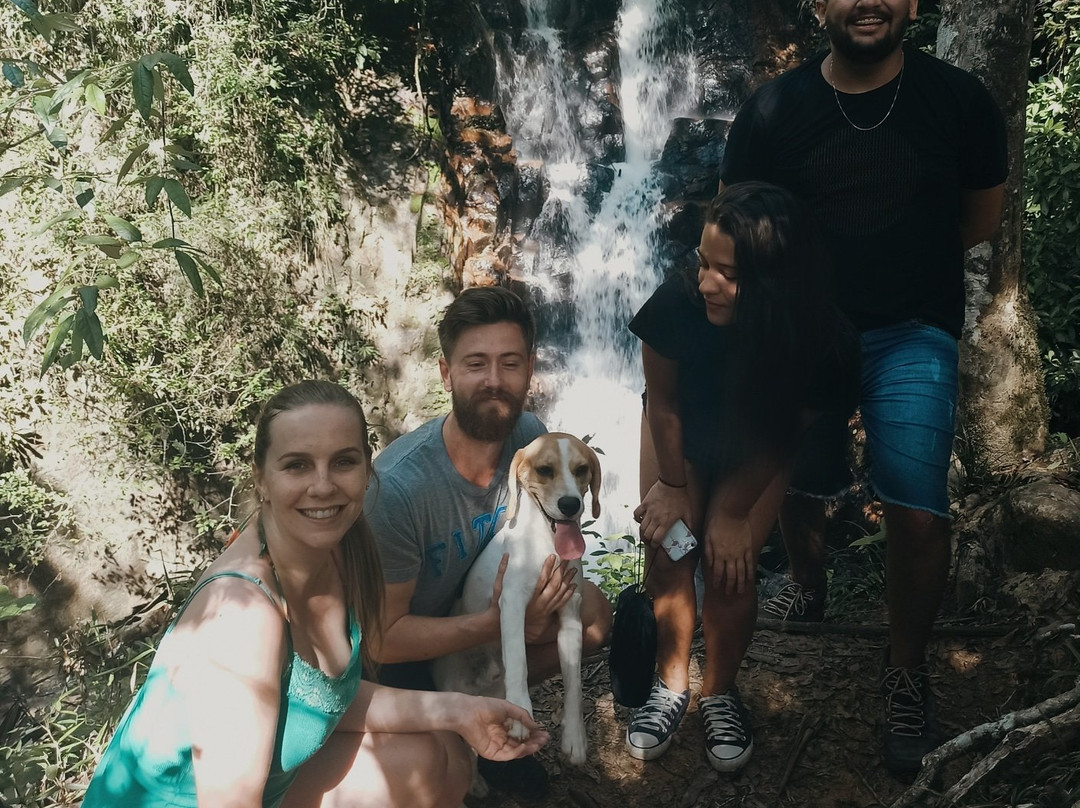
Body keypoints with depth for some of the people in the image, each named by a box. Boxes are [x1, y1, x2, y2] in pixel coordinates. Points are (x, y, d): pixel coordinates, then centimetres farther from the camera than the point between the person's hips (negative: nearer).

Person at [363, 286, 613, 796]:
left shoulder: (529, 438, -17)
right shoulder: (398, 484, -34)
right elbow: (382, 635, -26)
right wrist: (497, 623, -35)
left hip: (473, 605, 6)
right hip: (396, 646, -6)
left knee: (591, 609, -10)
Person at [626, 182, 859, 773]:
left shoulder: (823, 346, -36)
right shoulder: (676, 303, -37)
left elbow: (778, 439, -18)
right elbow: (663, 404, -17)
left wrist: (735, 512, -12)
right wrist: (672, 486, -8)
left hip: (757, 450, -1)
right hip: (683, 434, 1)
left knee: (730, 569, -11)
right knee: (667, 558, -7)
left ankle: (719, 692, 16)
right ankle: (671, 684, 17)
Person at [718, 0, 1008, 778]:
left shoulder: (958, 99, -8)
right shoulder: (772, 111, -8)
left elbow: (982, 217, 7)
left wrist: (901, 256, 5)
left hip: (913, 331, -1)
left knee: (917, 508, -14)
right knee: (796, 482, 14)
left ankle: (908, 671, 10)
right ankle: (808, 588, 48)